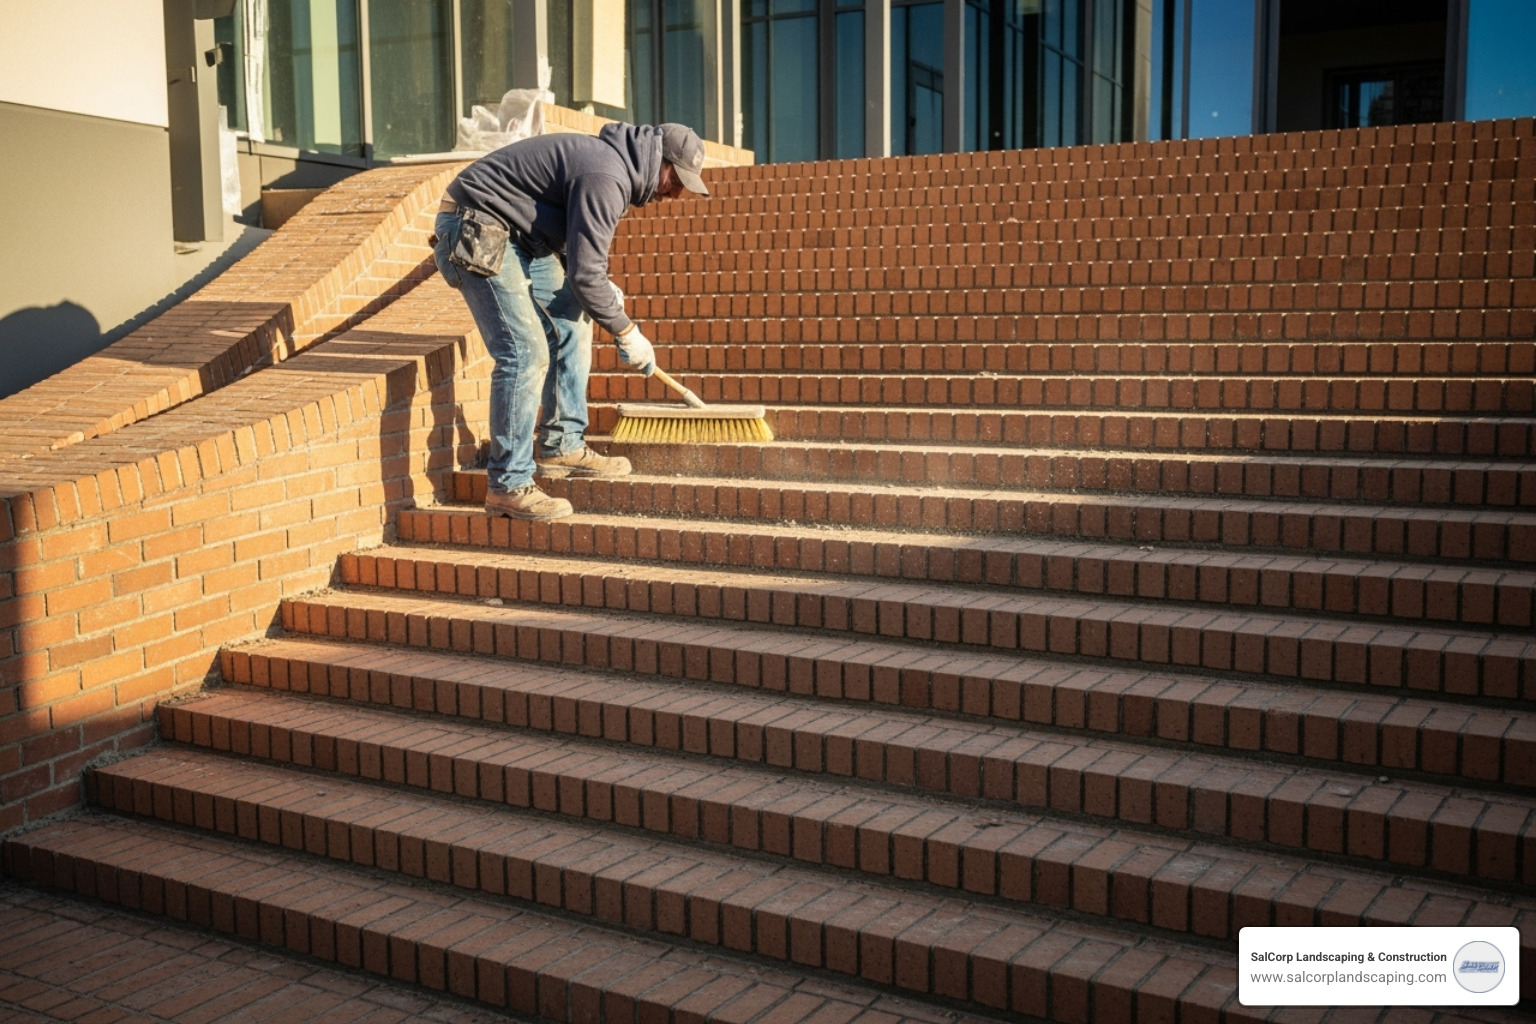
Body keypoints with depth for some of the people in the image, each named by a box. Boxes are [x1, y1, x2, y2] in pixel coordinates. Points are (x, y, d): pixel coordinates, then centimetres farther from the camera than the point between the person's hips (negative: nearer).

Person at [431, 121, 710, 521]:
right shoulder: (605, 178, -23)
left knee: (571, 324, 12)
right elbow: (586, 275, -23)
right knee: (526, 353, -16)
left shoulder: (614, 161, 10)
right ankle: (508, 486, -9)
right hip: (475, 232, -11)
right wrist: (627, 334, -11)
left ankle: (561, 447, 20)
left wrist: (599, 285, 8)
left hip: (518, 233, 11)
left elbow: (576, 252, 22)